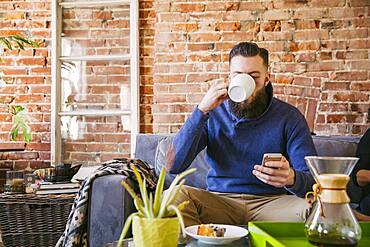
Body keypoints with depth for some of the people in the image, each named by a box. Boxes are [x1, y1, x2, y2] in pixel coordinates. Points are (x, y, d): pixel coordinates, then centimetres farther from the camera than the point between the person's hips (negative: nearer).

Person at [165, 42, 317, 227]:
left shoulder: (289, 117, -1)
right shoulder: (212, 113, 2)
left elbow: (313, 181, -6)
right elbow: (173, 166, -10)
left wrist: (292, 178, -33)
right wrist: (202, 110, -18)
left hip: (271, 202, 0)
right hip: (219, 200, 0)